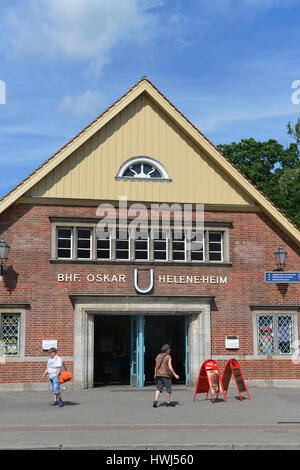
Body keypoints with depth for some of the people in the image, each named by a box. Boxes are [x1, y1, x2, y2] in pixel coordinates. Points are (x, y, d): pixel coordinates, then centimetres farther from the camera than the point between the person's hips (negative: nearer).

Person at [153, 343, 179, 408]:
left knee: (158, 388, 5)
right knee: (168, 389, 8)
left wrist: (155, 374, 17)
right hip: (166, 375, -5)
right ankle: (168, 402, 16)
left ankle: (155, 401, -12)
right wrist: (175, 375, -9)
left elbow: (156, 366, 9)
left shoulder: (158, 356, 7)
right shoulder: (168, 357, -11)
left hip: (159, 375, 5)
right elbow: (170, 367, -15)